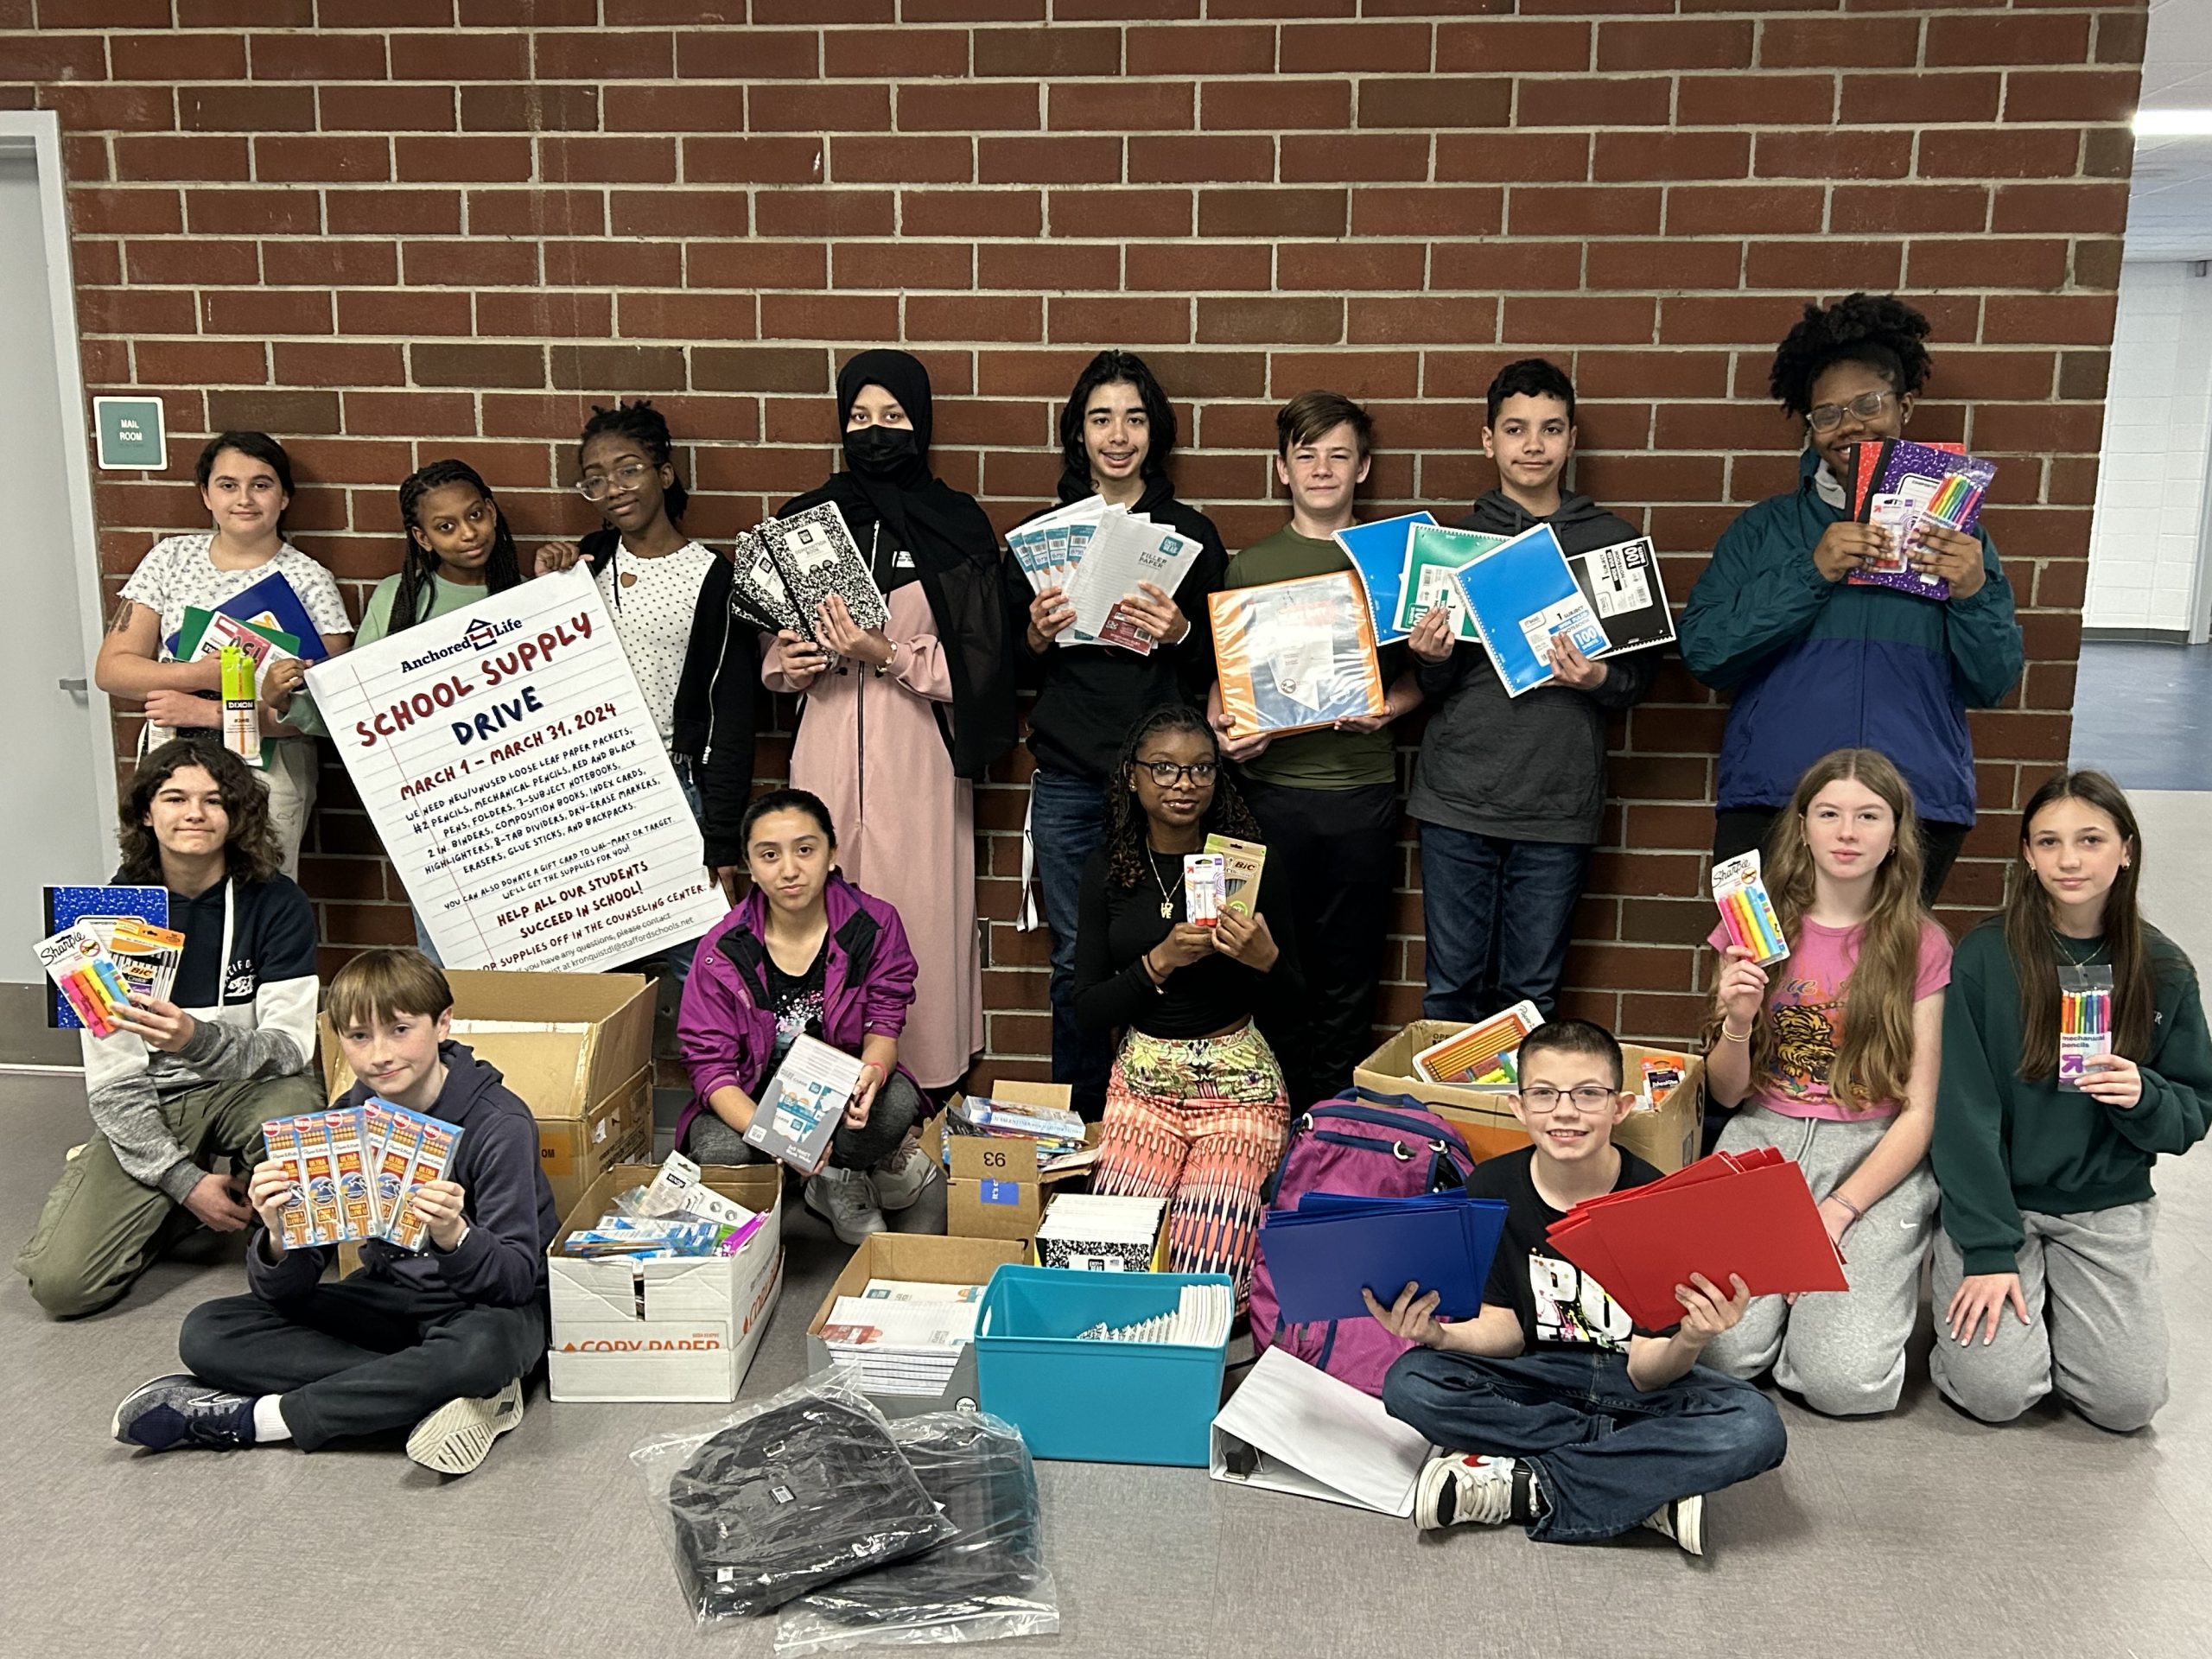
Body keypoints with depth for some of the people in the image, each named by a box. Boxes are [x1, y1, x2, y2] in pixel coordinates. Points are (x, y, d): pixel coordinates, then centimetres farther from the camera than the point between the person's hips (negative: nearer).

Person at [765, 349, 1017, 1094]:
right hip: (826, 754, 3)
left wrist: (887, 655, -15)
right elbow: (770, 651, 17)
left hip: (919, 757, -2)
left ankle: (925, 1091, 10)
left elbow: (977, 668, -3)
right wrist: (791, 665, -5)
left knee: (920, 921, -3)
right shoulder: (805, 518, 11)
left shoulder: (955, 527, 1)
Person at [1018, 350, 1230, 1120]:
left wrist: (1179, 635, -13)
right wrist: (1037, 636, -10)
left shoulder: (1191, 533, 7)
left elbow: (1218, 664, 7)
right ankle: (1077, 1121, 20)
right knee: (1076, 957, 5)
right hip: (1068, 775, 1)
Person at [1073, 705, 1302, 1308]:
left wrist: (1265, 960, -19)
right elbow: (1089, 1010, 0)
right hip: (1143, 1079, 2)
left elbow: (1292, 1004, 3)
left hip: (1238, 1079, -2)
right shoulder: (1109, 869, 2)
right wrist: (1160, 960, -16)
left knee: (1208, 1270, -16)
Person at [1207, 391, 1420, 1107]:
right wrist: (1222, 729, -11)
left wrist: (1387, 708, -10)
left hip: (1364, 790, 1)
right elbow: (1223, 676, 9)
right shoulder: (1250, 565, 7)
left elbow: (1420, 673, 10)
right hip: (1274, 786, 0)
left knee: (1350, 970, 6)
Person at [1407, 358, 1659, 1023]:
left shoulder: (1613, 541, 6)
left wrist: (1599, 679, -14)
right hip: (1457, 796, 0)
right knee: (1451, 989, 7)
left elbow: (1641, 676, 7)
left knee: (1532, 995, 6)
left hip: (1559, 803, 0)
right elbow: (1430, 688, 9)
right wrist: (1433, 661, -12)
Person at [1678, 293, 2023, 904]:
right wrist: (1810, 572, -12)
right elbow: (1703, 650, -3)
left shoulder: (1954, 533, 14)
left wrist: (1973, 594, -9)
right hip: (1769, 806, -1)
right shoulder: (1763, 529, 10)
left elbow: (1992, 683, 9)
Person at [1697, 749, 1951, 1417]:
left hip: (1875, 1156, -1)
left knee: (1845, 1381, -19)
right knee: (1725, 1352, -19)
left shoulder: (1921, 946, 0)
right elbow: (1726, 1094, 6)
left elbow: (1918, 1113, -3)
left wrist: (1837, 1211, -15)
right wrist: (1737, 1023, -16)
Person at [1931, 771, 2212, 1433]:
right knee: (1997, 1391, -17)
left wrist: (2144, 1097, -20)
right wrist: (1988, 1249, -17)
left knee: (2127, 1402, -12)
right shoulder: (1985, 956, -12)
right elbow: (1964, 1111, -12)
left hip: (2107, 1207, 3)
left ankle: (2056, 1303, 19)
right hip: (1994, 1197, -2)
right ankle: (2007, 1287, 15)